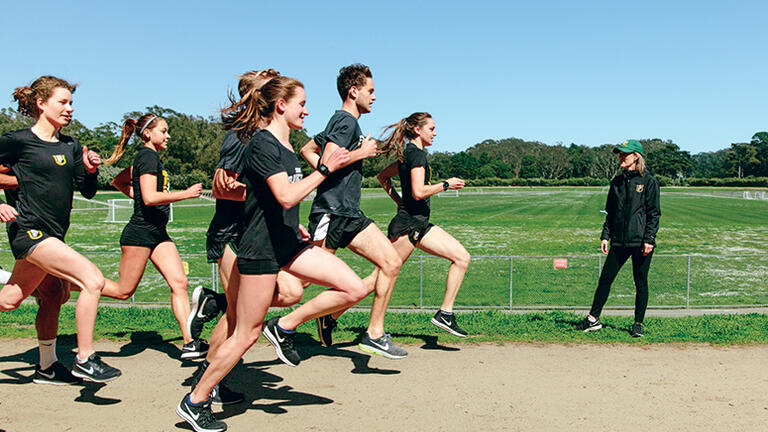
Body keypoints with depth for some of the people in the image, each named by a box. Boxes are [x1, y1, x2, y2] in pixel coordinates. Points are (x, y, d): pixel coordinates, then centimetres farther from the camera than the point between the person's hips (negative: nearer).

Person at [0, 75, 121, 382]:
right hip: (29, 230, -7)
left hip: (52, 235, 7)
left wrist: (91, 170, -6)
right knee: (93, 279, -19)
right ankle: (84, 360, -10)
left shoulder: (71, 146, 11)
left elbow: (87, 192, 12)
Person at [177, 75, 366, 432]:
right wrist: (325, 169, -18)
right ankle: (195, 402, 16)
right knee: (247, 334, -1)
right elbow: (286, 197, -25)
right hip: (260, 249, -9)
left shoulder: (286, 146, 13)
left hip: (288, 245, 9)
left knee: (355, 289, -2)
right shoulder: (262, 144, -15)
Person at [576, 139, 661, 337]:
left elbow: (654, 213, -5)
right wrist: (605, 235, 8)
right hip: (619, 241, 5)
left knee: (641, 283, 4)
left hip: (641, 242, -5)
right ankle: (593, 319, 12)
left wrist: (649, 239, -12)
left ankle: (638, 324, 16)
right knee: (605, 278, 4)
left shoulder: (649, 181, -4)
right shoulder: (617, 181, 12)